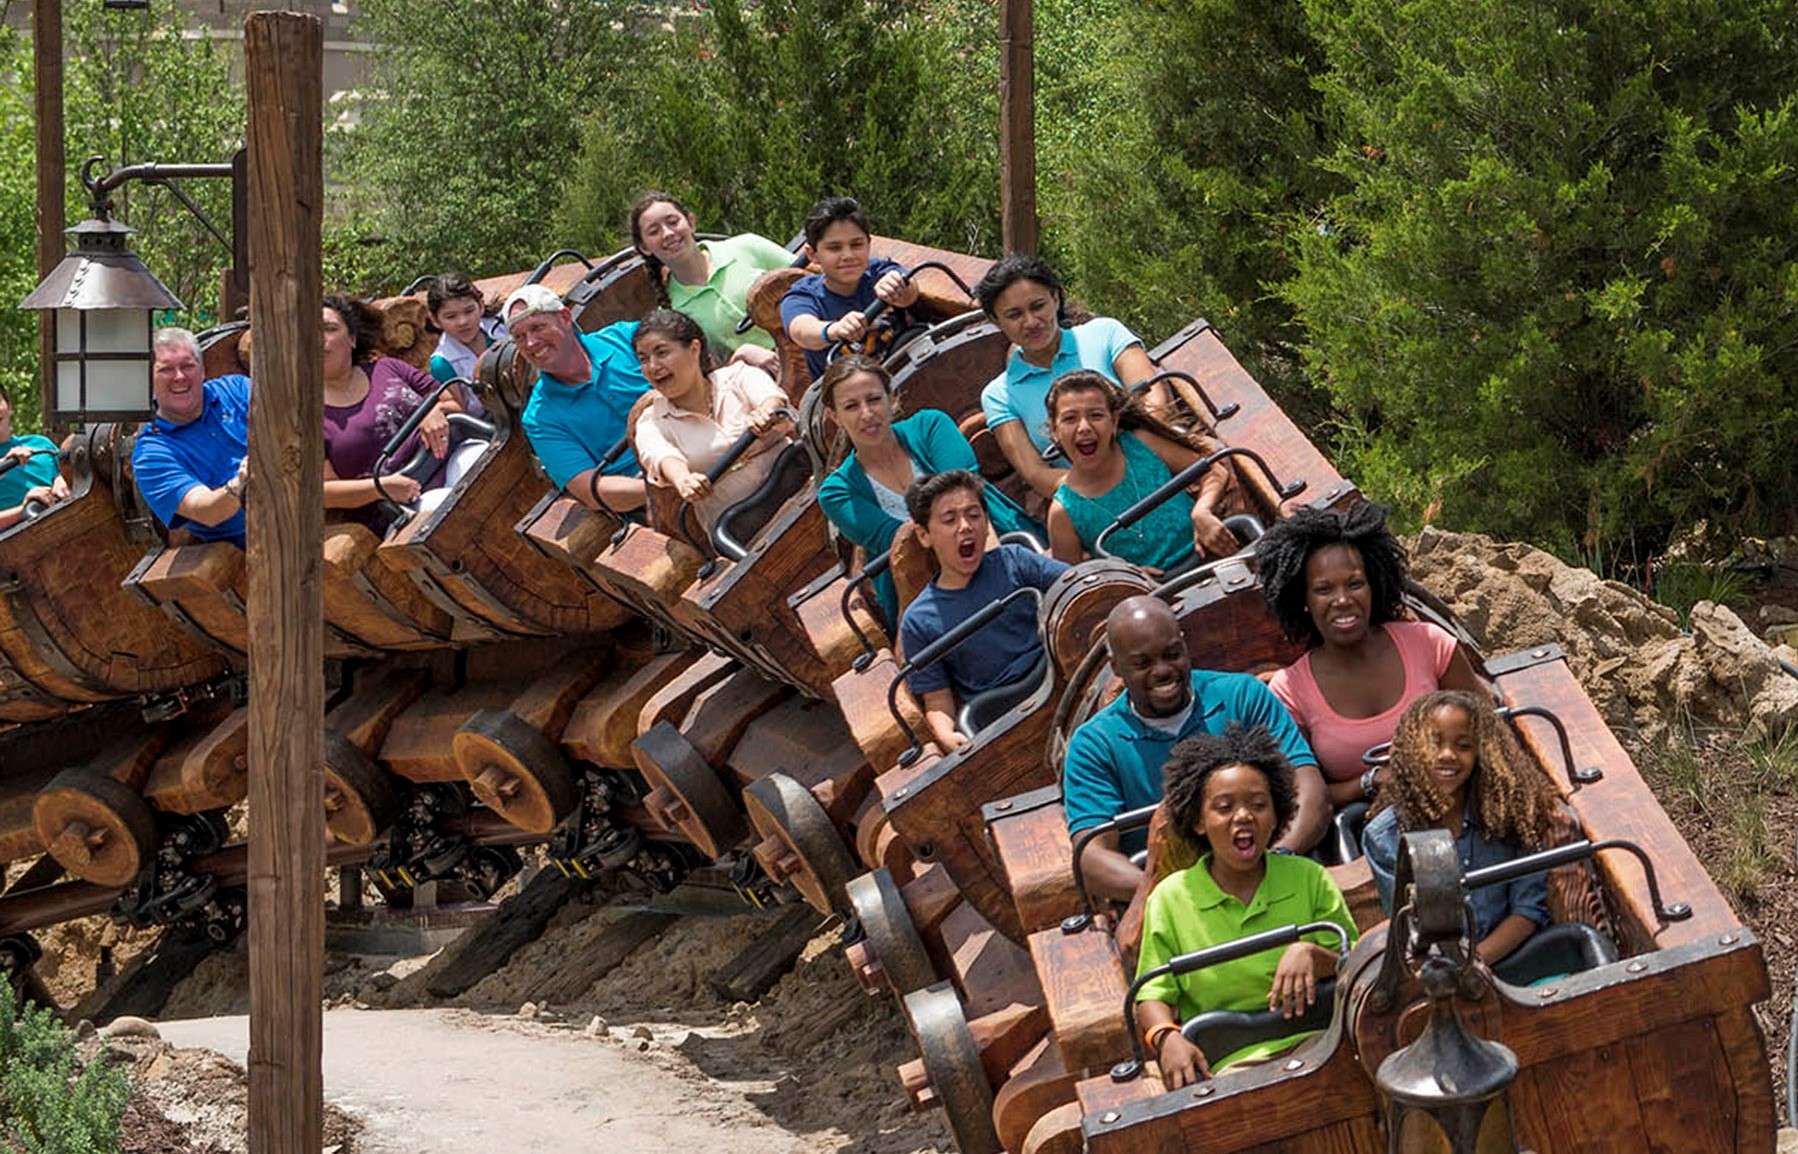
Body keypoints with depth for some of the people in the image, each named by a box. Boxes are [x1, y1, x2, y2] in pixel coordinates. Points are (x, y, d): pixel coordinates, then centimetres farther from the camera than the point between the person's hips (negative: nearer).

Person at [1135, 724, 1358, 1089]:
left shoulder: (1309, 880, 14)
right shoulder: (1170, 899, 12)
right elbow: (1154, 994, 11)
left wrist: (1312, 955, -9)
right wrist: (1167, 1037, -11)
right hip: (1227, 1064, -2)